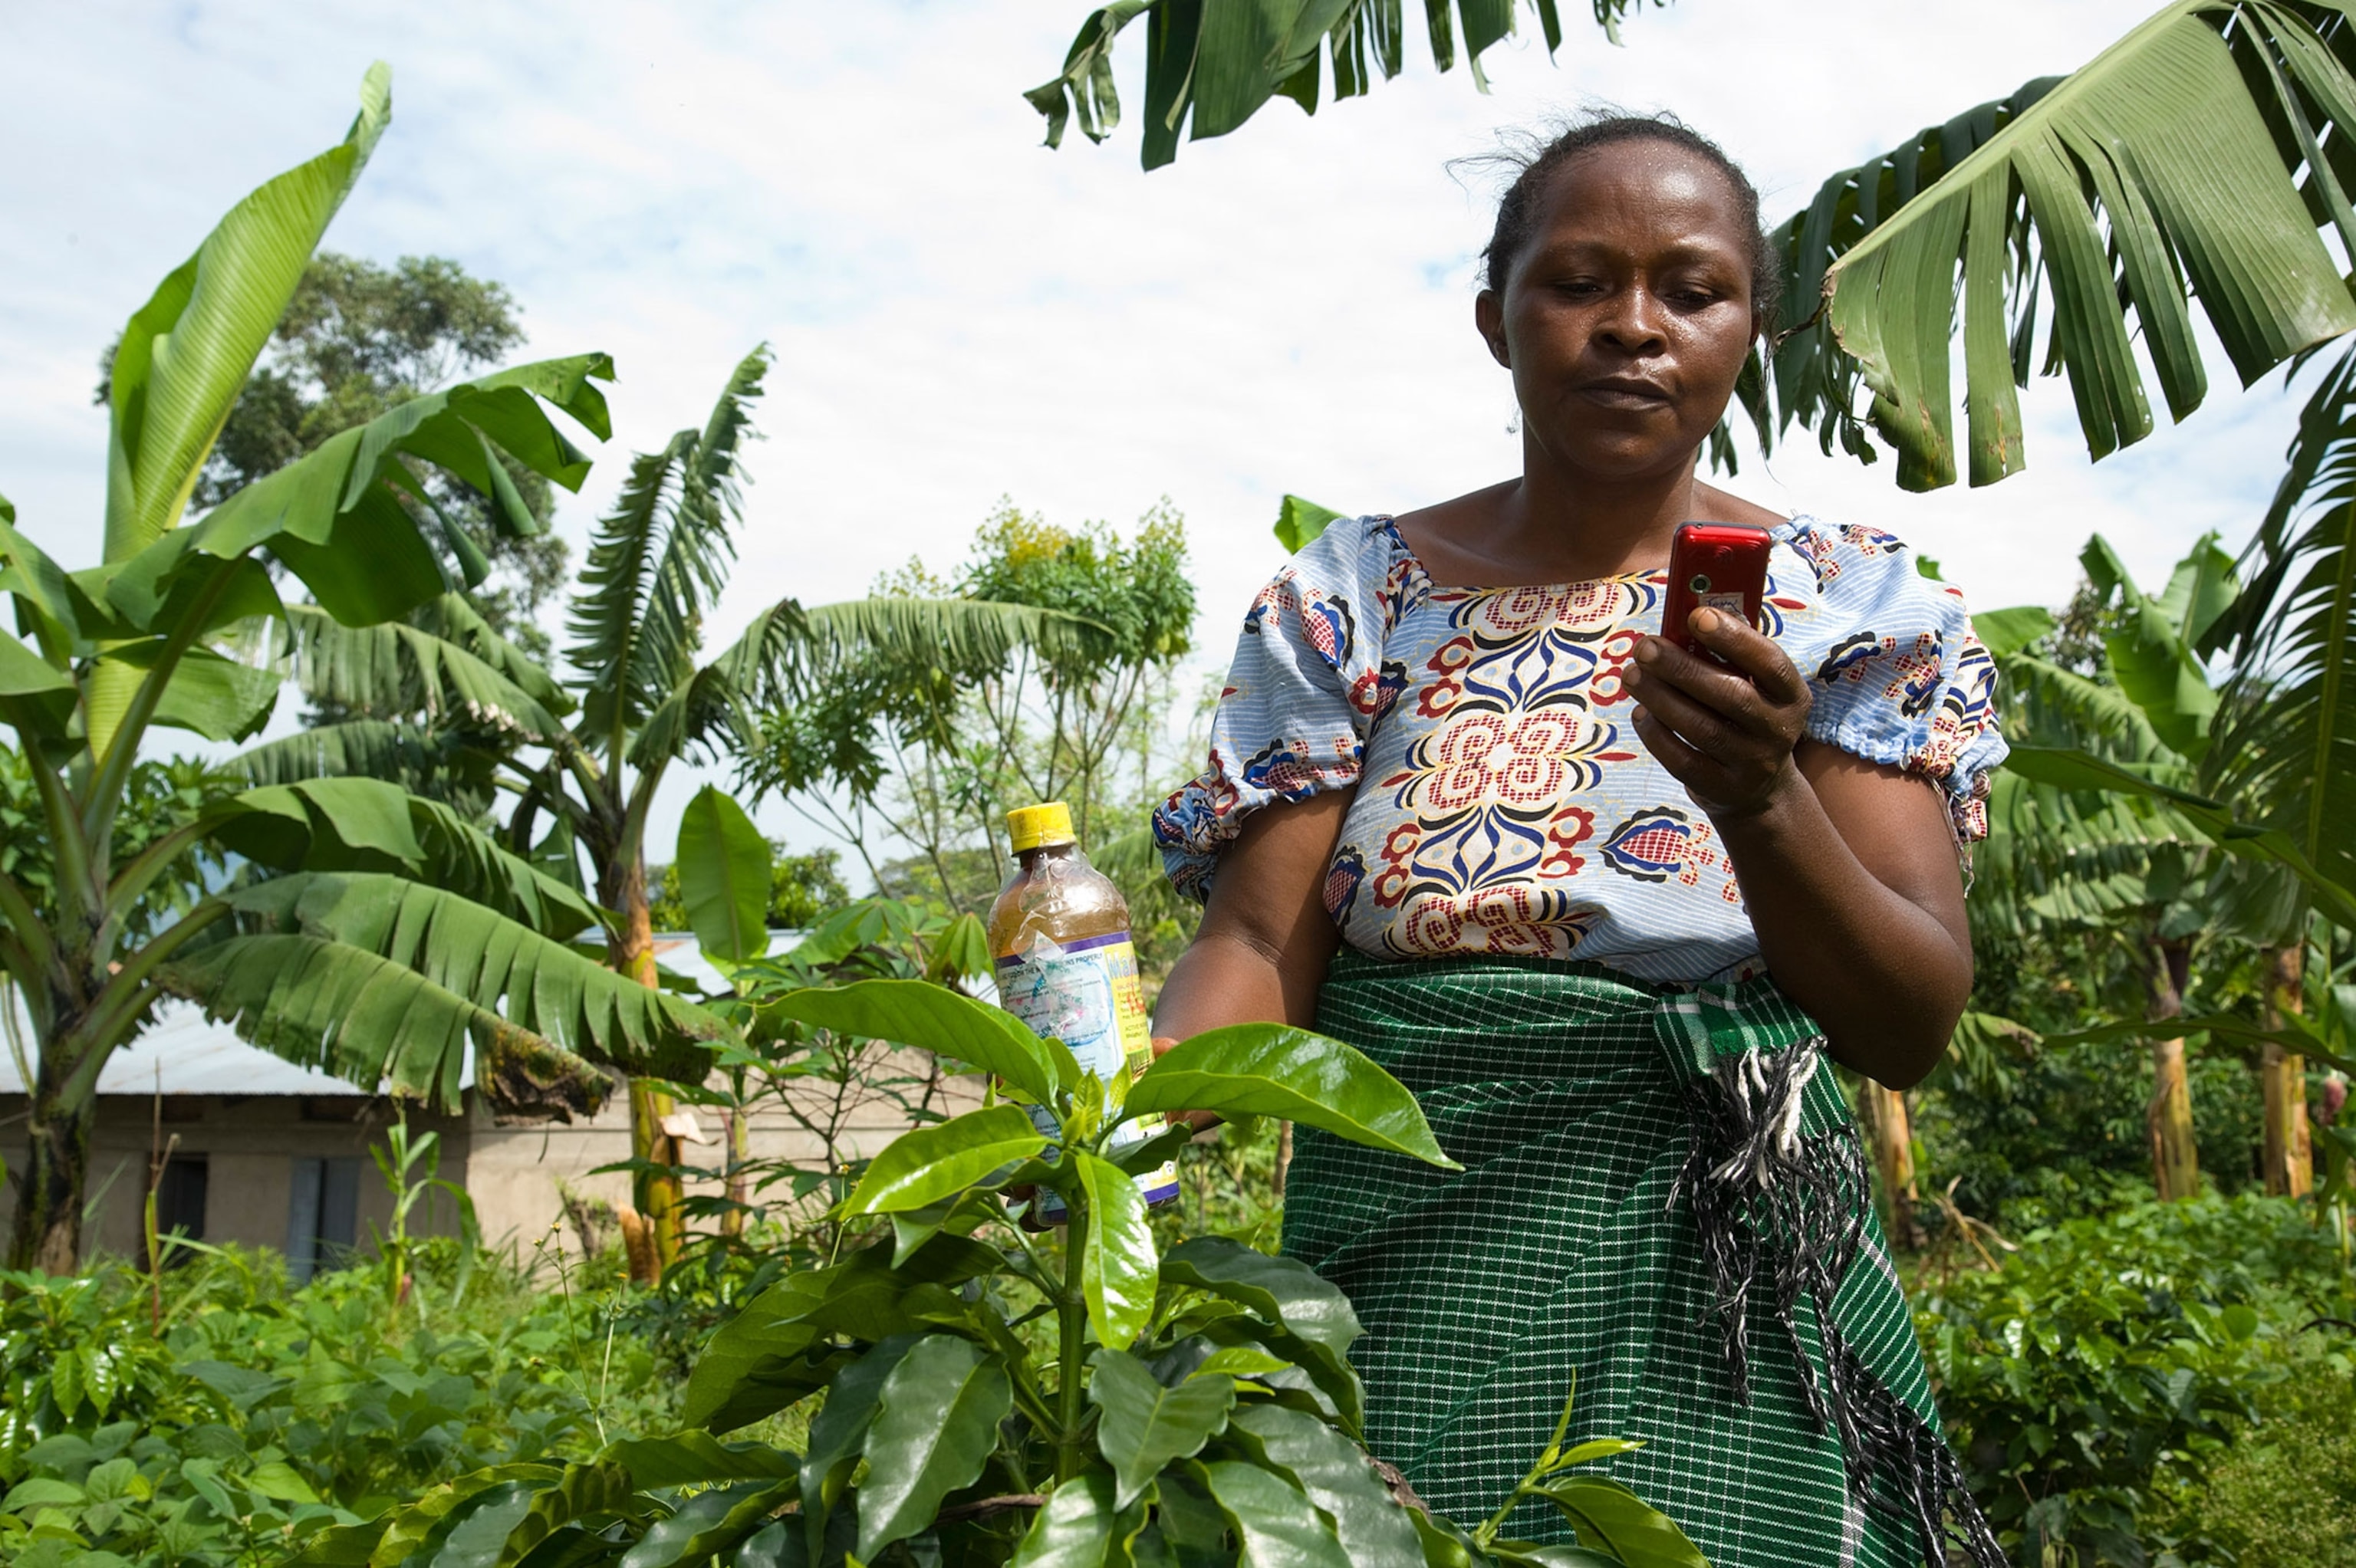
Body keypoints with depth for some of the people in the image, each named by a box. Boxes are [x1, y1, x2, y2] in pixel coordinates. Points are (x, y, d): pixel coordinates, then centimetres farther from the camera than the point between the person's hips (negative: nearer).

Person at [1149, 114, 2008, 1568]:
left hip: (1729, 1290, 0)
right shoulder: (1360, 595, 1)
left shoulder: (1852, 604, -1)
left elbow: (1913, 1028, -9)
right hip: (1404, 1287, 1)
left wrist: (1761, 799, -28)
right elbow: (1261, 947, -6)